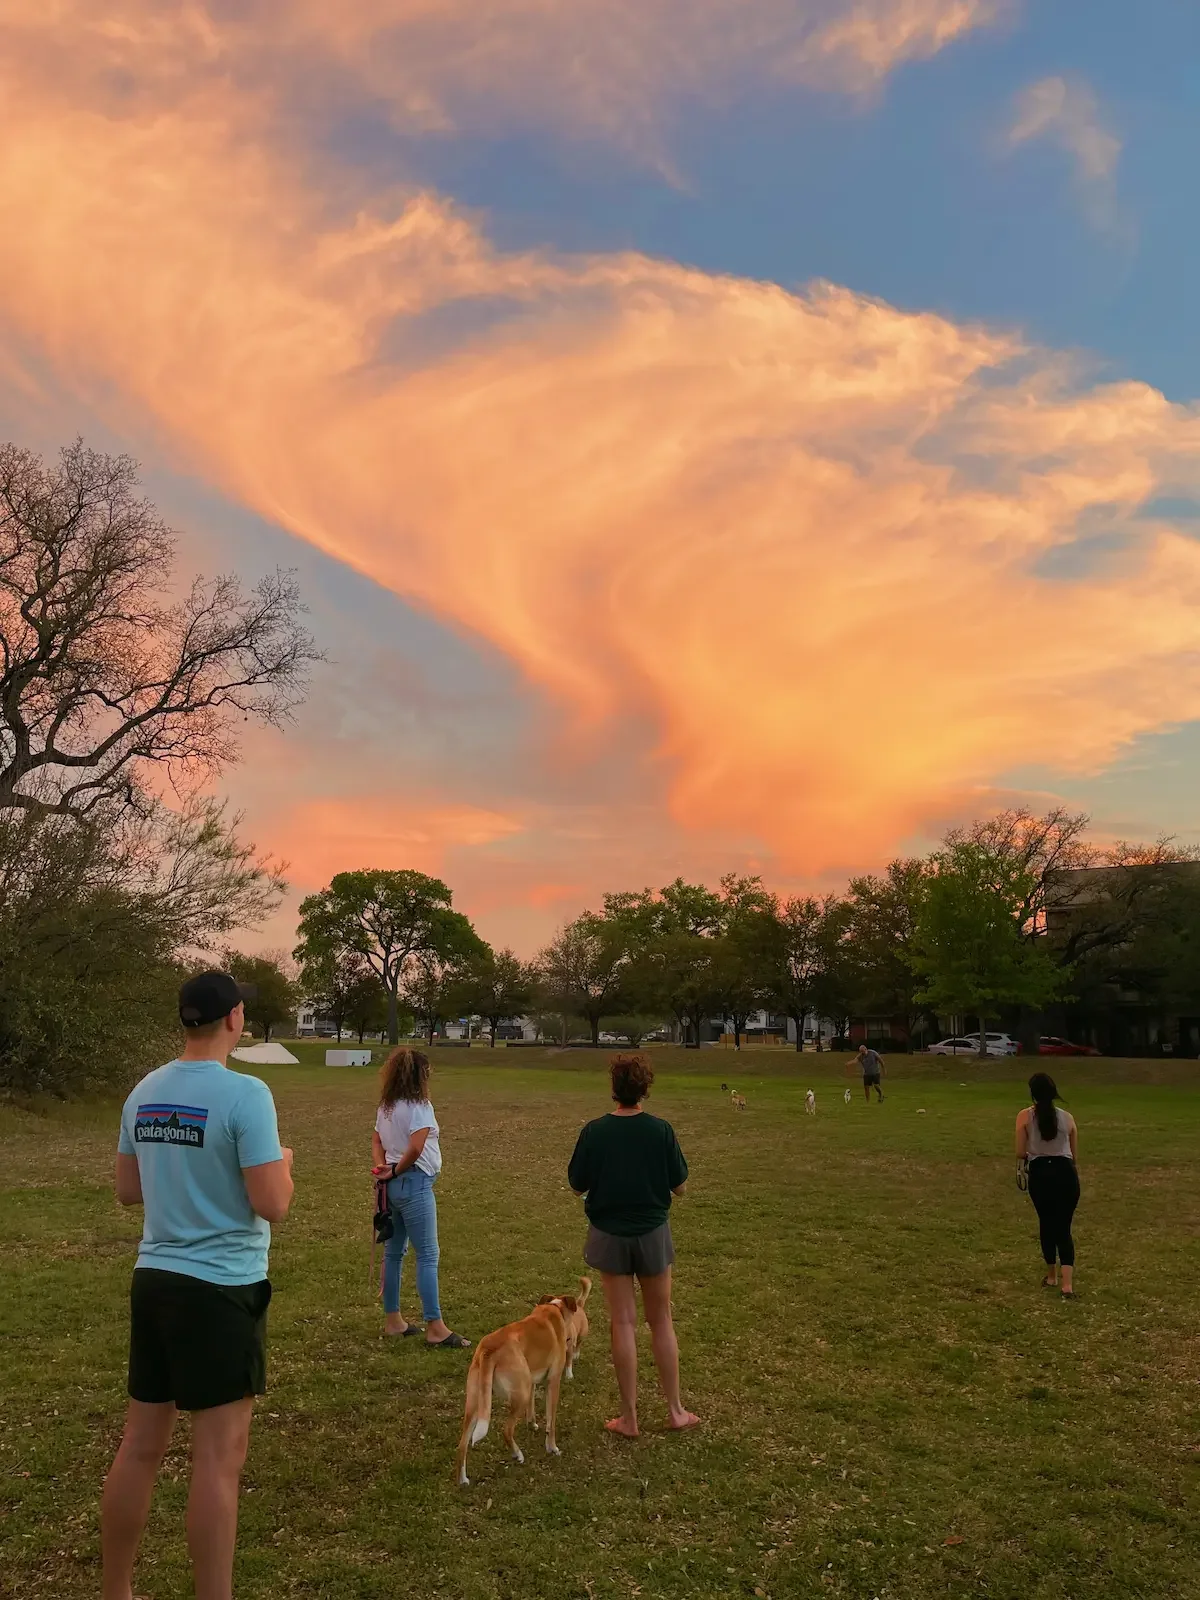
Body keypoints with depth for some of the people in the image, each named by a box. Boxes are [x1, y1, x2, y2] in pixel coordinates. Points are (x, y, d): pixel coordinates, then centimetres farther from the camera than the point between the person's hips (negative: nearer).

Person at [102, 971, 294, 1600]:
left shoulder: (144, 1092, 5)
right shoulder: (244, 1094, -17)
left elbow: (128, 1190, 14)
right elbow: (272, 1205, -19)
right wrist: (282, 1165, 1)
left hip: (153, 1280, 7)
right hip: (220, 1288, -7)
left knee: (140, 1446, 18)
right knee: (219, 1457, 3)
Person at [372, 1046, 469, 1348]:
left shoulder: (386, 1107, 11)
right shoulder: (419, 1106, -16)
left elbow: (376, 1142, 14)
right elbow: (415, 1148, -26)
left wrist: (383, 1168, -1)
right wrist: (395, 1171, -11)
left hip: (394, 1185, 9)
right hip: (413, 1184, -9)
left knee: (394, 1252, 15)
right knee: (428, 1255, -4)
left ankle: (392, 1319, 23)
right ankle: (435, 1328, -2)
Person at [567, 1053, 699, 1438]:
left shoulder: (594, 1131, -13)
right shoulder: (661, 1130, -13)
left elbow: (577, 1186, -4)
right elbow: (679, 1187, -5)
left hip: (609, 1235, 0)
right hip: (653, 1233, 0)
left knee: (623, 1323, 10)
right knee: (661, 1322, 15)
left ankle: (629, 1417, 16)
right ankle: (675, 1410, 25)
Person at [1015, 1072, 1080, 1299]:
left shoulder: (1025, 1116, -1)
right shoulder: (1067, 1117, 7)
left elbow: (1020, 1153, -3)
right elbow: (1075, 1156, 11)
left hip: (1040, 1174, -1)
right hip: (1066, 1173, 1)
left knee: (1046, 1225, 18)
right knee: (1064, 1228, 7)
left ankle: (1052, 1276, 31)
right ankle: (1067, 1283, -7)